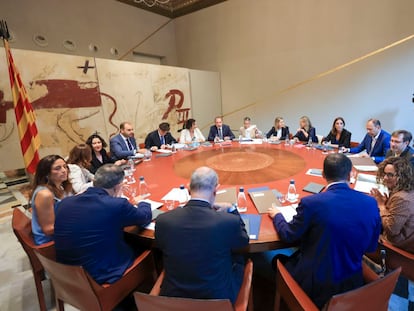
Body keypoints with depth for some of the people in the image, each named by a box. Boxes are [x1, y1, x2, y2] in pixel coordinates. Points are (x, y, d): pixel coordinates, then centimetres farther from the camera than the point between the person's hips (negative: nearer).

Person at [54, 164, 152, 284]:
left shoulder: (66, 202, -6)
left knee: (132, 246, 22)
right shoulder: (117, 205, -23)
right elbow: (145, 217, -4)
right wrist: (142, 203, 17)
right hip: (100, 276, -6)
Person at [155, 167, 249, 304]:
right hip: (216, 297, -2)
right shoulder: (229, 221, -27)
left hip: (172, 296, 3)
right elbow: (244, 240, -3)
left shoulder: (163, 220, -19)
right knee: (239, 259, 22)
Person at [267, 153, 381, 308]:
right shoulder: (370, 203, -11)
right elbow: (371, 247, 4)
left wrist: (277, 215, 10)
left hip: (316, 285, -5)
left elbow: (288, 235, -8)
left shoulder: (311, 202, -24)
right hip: (353, 283, 5)